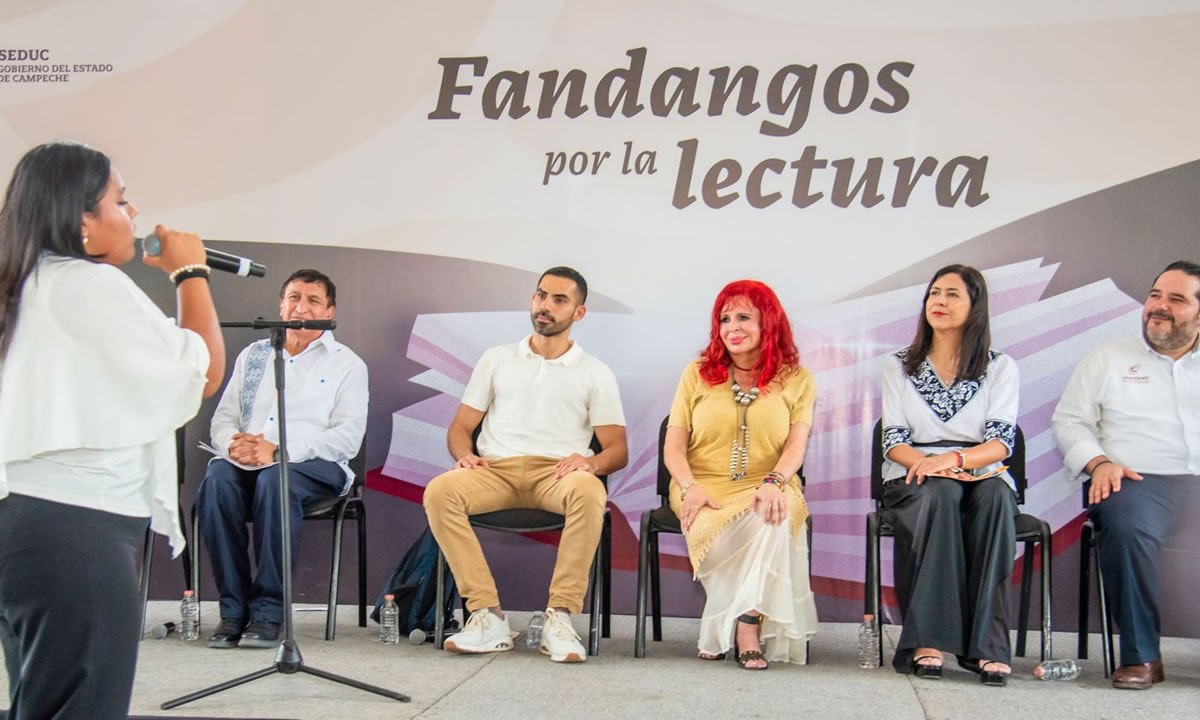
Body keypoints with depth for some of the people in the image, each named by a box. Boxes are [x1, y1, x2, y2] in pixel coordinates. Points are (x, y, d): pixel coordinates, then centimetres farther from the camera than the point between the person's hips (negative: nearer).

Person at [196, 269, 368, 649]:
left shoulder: (347, 364, 9)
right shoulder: (253, 354, 22)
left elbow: (347, 437, -4)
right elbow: (223, 417, 17)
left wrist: (278, 451, -17)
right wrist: (233, 444, -9)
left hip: (314, 464, -3)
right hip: (245, 460, 3)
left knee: (275, 481, -36)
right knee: (217, 480, -31)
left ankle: (268, 611, -29)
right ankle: (234, 608, -23)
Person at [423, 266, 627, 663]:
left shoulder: (595, 373, 15)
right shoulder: (497, 359, 21)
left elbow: (618, 450, 10)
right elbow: (460, 427, 18)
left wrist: (591, 462, -14)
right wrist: (465, 455, -6)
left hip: (557, 473, -1)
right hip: (495, 470, 2)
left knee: (590, 493, -37)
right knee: (439, 491, -30)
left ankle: (559, 615, -29)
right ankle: (487, 614, -28)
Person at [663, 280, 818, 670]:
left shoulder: (796, 379, 11)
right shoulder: (697, 373, 12)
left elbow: (796, 445, -3)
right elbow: (673, 446, 6)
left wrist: (774, 481, -24)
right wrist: (690, 487, -15)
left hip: (765, 490, 0)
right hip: (705, 490, 1)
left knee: (772, 520, -36)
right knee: (717, 535, -34)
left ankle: (739, 627, -24)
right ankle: (749, 629, -13)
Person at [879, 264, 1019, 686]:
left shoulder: (1001, 368, 10)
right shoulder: (900, 367, 13)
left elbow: (1002, 442, -3)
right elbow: (894, 441, 3)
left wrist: (954, 459, -23)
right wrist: (929, 464, -19)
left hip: (981, 477, 0)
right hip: (914, 481, 0)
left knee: (995, 494, -36)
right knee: (940, 494, -36)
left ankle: (986, 645, -37)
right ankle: (928, 640, -38)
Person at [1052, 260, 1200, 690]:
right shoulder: (1108, 359, 18)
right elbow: (1069, 421, 12)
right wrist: (1100, 462, -6)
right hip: (1140, 481, -1)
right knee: (1127, 525, -35)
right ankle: (1141, 655, -21)